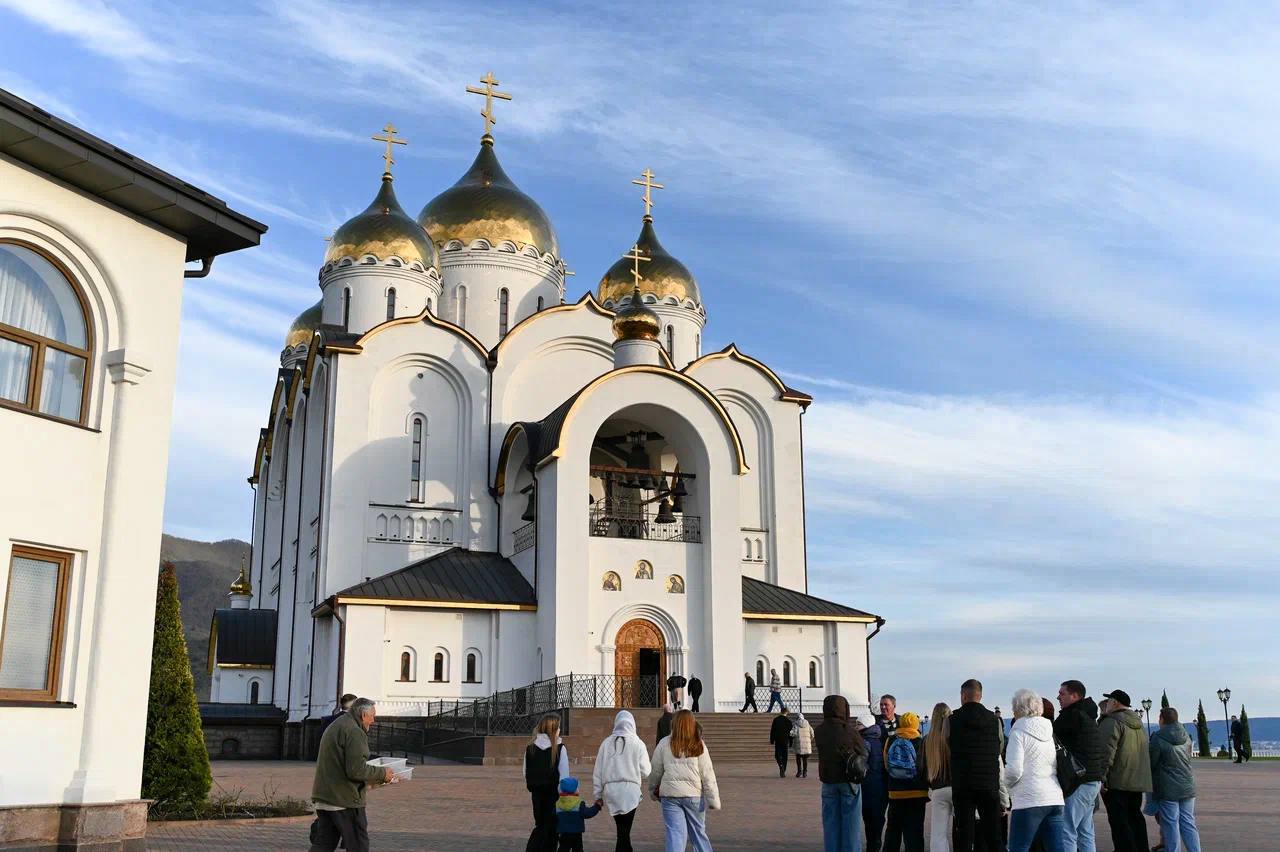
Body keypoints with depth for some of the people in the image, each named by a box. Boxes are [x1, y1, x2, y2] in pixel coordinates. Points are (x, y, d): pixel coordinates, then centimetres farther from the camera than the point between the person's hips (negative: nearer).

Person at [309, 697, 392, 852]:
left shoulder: (334, 726, 17)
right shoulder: (354, 732, -16)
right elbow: (357, 770, -22)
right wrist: (382, 773, -8)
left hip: (323, 794, 9)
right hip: (345, 799, -9)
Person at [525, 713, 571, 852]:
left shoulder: (530, 749, -1)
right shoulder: (560, 749, -12)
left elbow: (526, 774, 4)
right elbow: (564, 777, -12)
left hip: (537, 794, 4)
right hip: (554, 795, -4)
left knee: (540, 826, 19)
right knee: (551, 829, 10)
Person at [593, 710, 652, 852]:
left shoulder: (607, 743, 3)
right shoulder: (637, 744, -5)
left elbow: (598, 772, 5)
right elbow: (646, 772, -4)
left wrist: (598, 795, 13)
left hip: (610, 790, 3)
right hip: (630, 791, -3)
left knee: (622, 829, 18)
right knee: (624, 831, 0)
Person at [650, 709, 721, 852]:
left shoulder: (664, 744, 0)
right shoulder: (699, 745, -1)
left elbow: (656, 770, 8)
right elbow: (707, 774, -2)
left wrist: (654, 789, 25)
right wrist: (714, 800, 0)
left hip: (670, 795, 0)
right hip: (694, 795, 0)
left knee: (675, 834, 0)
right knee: (698, 832, 15)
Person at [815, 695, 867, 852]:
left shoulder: (818, 732, -4)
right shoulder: (850, 731, -15)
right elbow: (864, 754, -6)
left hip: (828, 781, 3)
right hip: (849, 781, -3)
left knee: (830, 822, 11)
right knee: (849, 822, 7)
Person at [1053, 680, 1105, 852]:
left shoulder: (1072, 715, -13)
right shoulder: (1088, 715, 18)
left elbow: (1051, 733, -7)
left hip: (1079, 781, -10)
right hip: (1094, 779, 10)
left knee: (1067, 832, -9)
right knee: (1085, 833, 14)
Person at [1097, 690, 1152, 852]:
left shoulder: (1112, 722, -12)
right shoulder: (1139, 724, 17)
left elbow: (1106, 752, -21)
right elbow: (1144, 752, 22)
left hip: (1117, 782, -9)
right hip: (1138, 782, 9)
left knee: (1119, 822, -6)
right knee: (1135, 817, 17)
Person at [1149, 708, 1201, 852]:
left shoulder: (1158, 738, -14)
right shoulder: (1186, 737, 5)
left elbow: (1151, 763, -9)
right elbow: (1188, 759, 15)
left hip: (1168, 790, -6)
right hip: (1188, 787, 6)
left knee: (1171, 826, 1)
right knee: (1188, 824, 11)